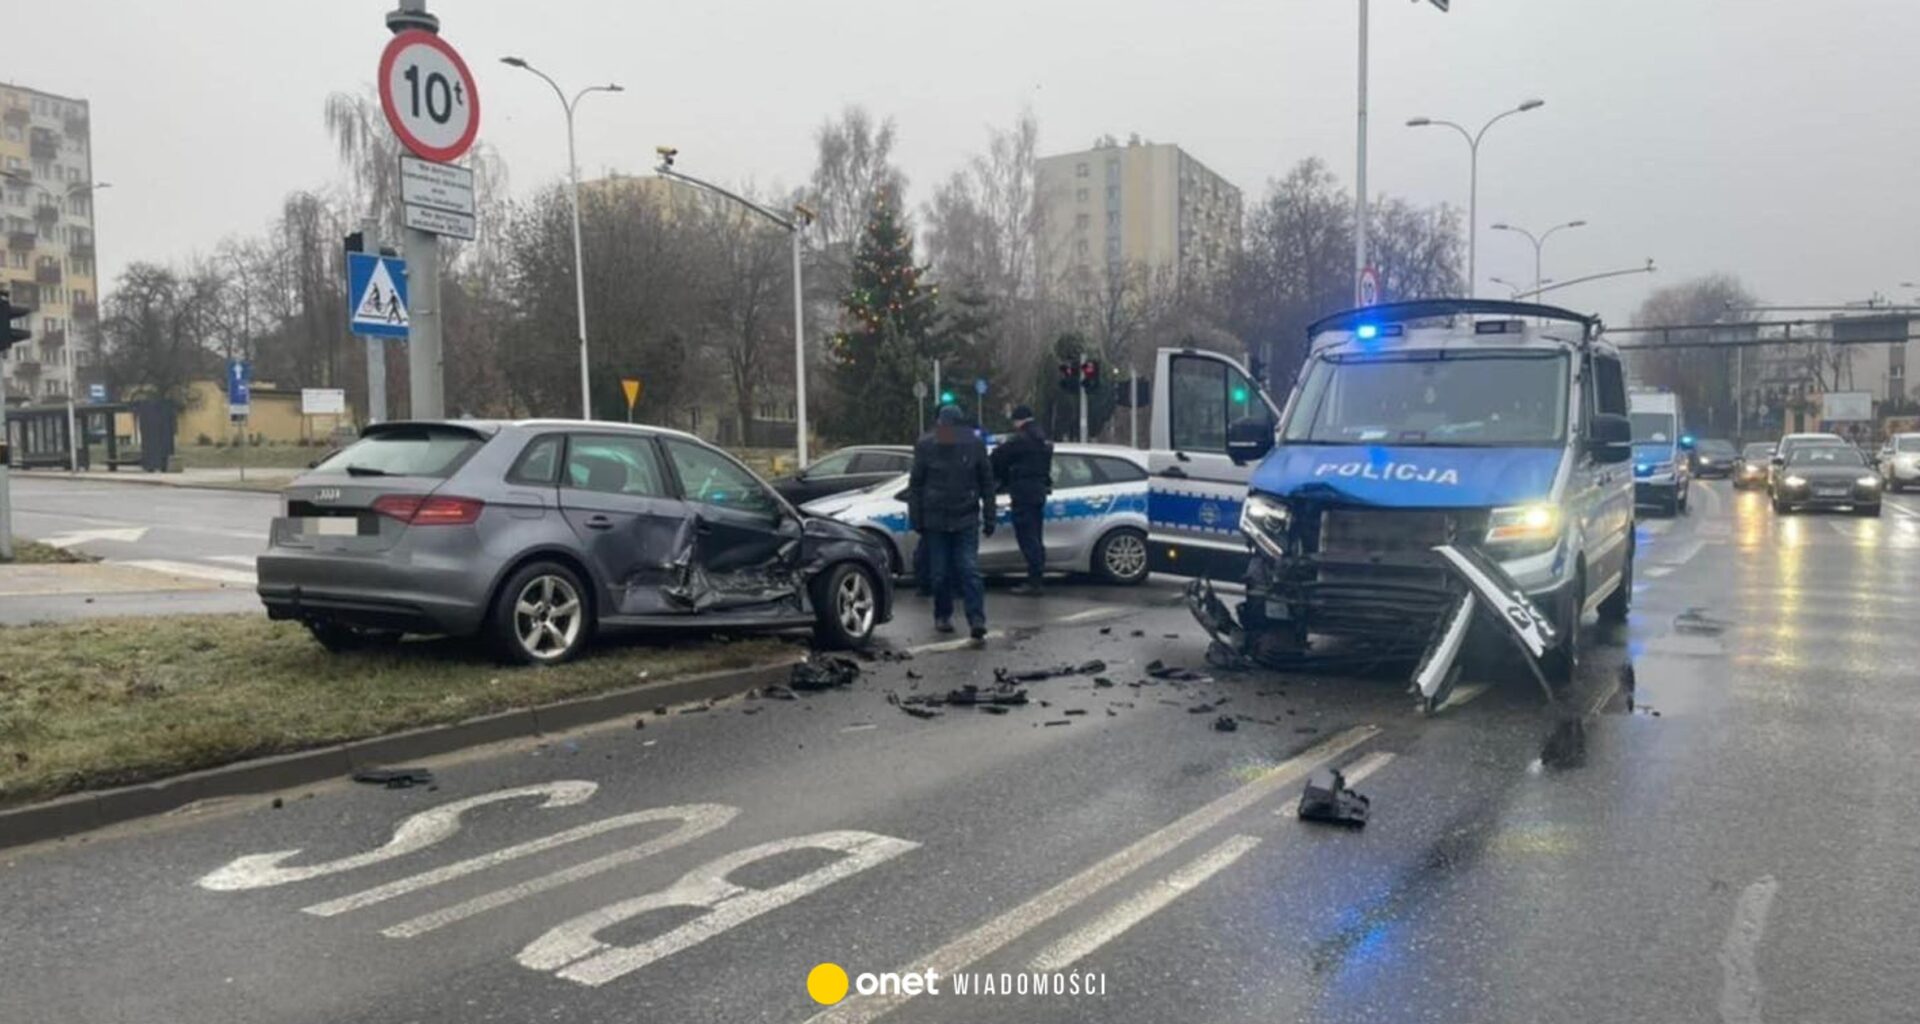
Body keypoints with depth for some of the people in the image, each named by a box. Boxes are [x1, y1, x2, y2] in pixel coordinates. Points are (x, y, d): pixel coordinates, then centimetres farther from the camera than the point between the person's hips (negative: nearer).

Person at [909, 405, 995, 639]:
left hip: (966, 520, -1)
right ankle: (942, 616, 22)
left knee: (970, 570, -8)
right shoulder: (925, 446, -4)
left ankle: (977, 620, -10)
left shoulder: (974, 445, -3)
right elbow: (915, 485, 2)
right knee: (940, 573, 7)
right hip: (935, 521, 1)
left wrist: (989, 518, 4)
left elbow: (987, 483, 4)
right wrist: (916, 519, 1)